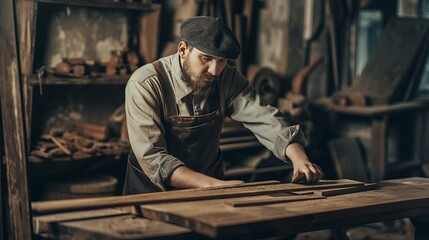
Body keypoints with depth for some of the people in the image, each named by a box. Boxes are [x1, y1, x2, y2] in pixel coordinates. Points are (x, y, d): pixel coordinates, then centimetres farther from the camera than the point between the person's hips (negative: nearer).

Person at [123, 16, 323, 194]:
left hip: (210, 184, 3)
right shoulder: (145, 85, -20)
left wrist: (299, 158, -32)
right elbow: (151, 157, -27)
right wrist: (211, 184, -38)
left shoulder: (227, 78, -7)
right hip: (154, 192, -3)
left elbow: (263, 118, -13)